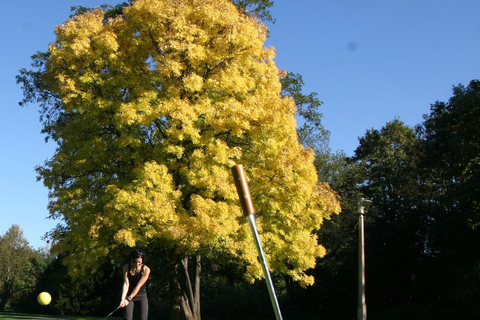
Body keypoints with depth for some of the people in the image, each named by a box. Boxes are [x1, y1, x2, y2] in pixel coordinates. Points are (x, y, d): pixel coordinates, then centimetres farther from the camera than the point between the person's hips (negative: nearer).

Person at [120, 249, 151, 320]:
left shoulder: (146, 270, -16)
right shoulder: (126, 267, -9)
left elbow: (138, 286, -20)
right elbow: (126, 284, -17)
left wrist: (128, 299, -25)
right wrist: (123, 299, -29)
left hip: (142, 296, -1)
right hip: (129, 296, 1)